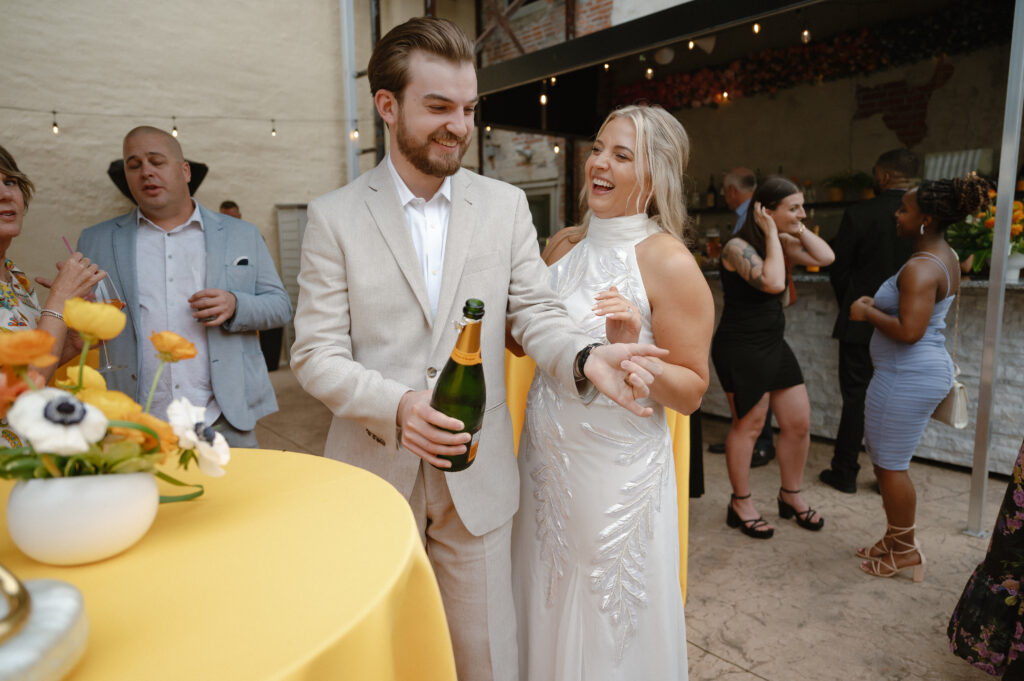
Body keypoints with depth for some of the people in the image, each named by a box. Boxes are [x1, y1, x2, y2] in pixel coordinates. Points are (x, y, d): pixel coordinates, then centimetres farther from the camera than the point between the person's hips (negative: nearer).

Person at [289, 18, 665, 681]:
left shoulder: (506, 204, 1)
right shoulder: (334, 216, -5)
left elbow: (535, 311, -1)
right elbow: (316, 353, -7)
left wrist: (586, 358, -22)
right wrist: (395, 405, -24)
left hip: (477, 476, 1)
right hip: (375, 471, 0)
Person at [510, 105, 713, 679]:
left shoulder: (669, 262, -13)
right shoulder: (563, 244, 4)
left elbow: (691, 391, -12)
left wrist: (630, 350, -27)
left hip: (617, 471, -5)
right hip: (545, 459, 6)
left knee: (607, 620, 14)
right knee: (545, 610, 22)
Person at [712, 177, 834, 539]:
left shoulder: (780, 242, 9)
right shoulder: (738, 247, -17)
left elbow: (825, 257, 1)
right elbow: (773, 282, -30)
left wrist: (796, 228, -3)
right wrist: (772, 233, -21)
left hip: (773, 344, 8)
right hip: (740, 348, -8)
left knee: (799, 423, 12)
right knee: (748, 426, 4)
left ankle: (791, 496, 33)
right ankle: (741, 504, 23)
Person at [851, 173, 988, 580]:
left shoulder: (920, 268, -22)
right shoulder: (945, 258, 12)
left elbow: (909, 331, -29)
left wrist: (867, 313, -14)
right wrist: (878, 305, 11)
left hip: (907, 377, -11)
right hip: (927, 369, 11)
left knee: (890, 464, 3)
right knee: (884, 458, 19)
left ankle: (906, 551, 18)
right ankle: (895, 540, 32)